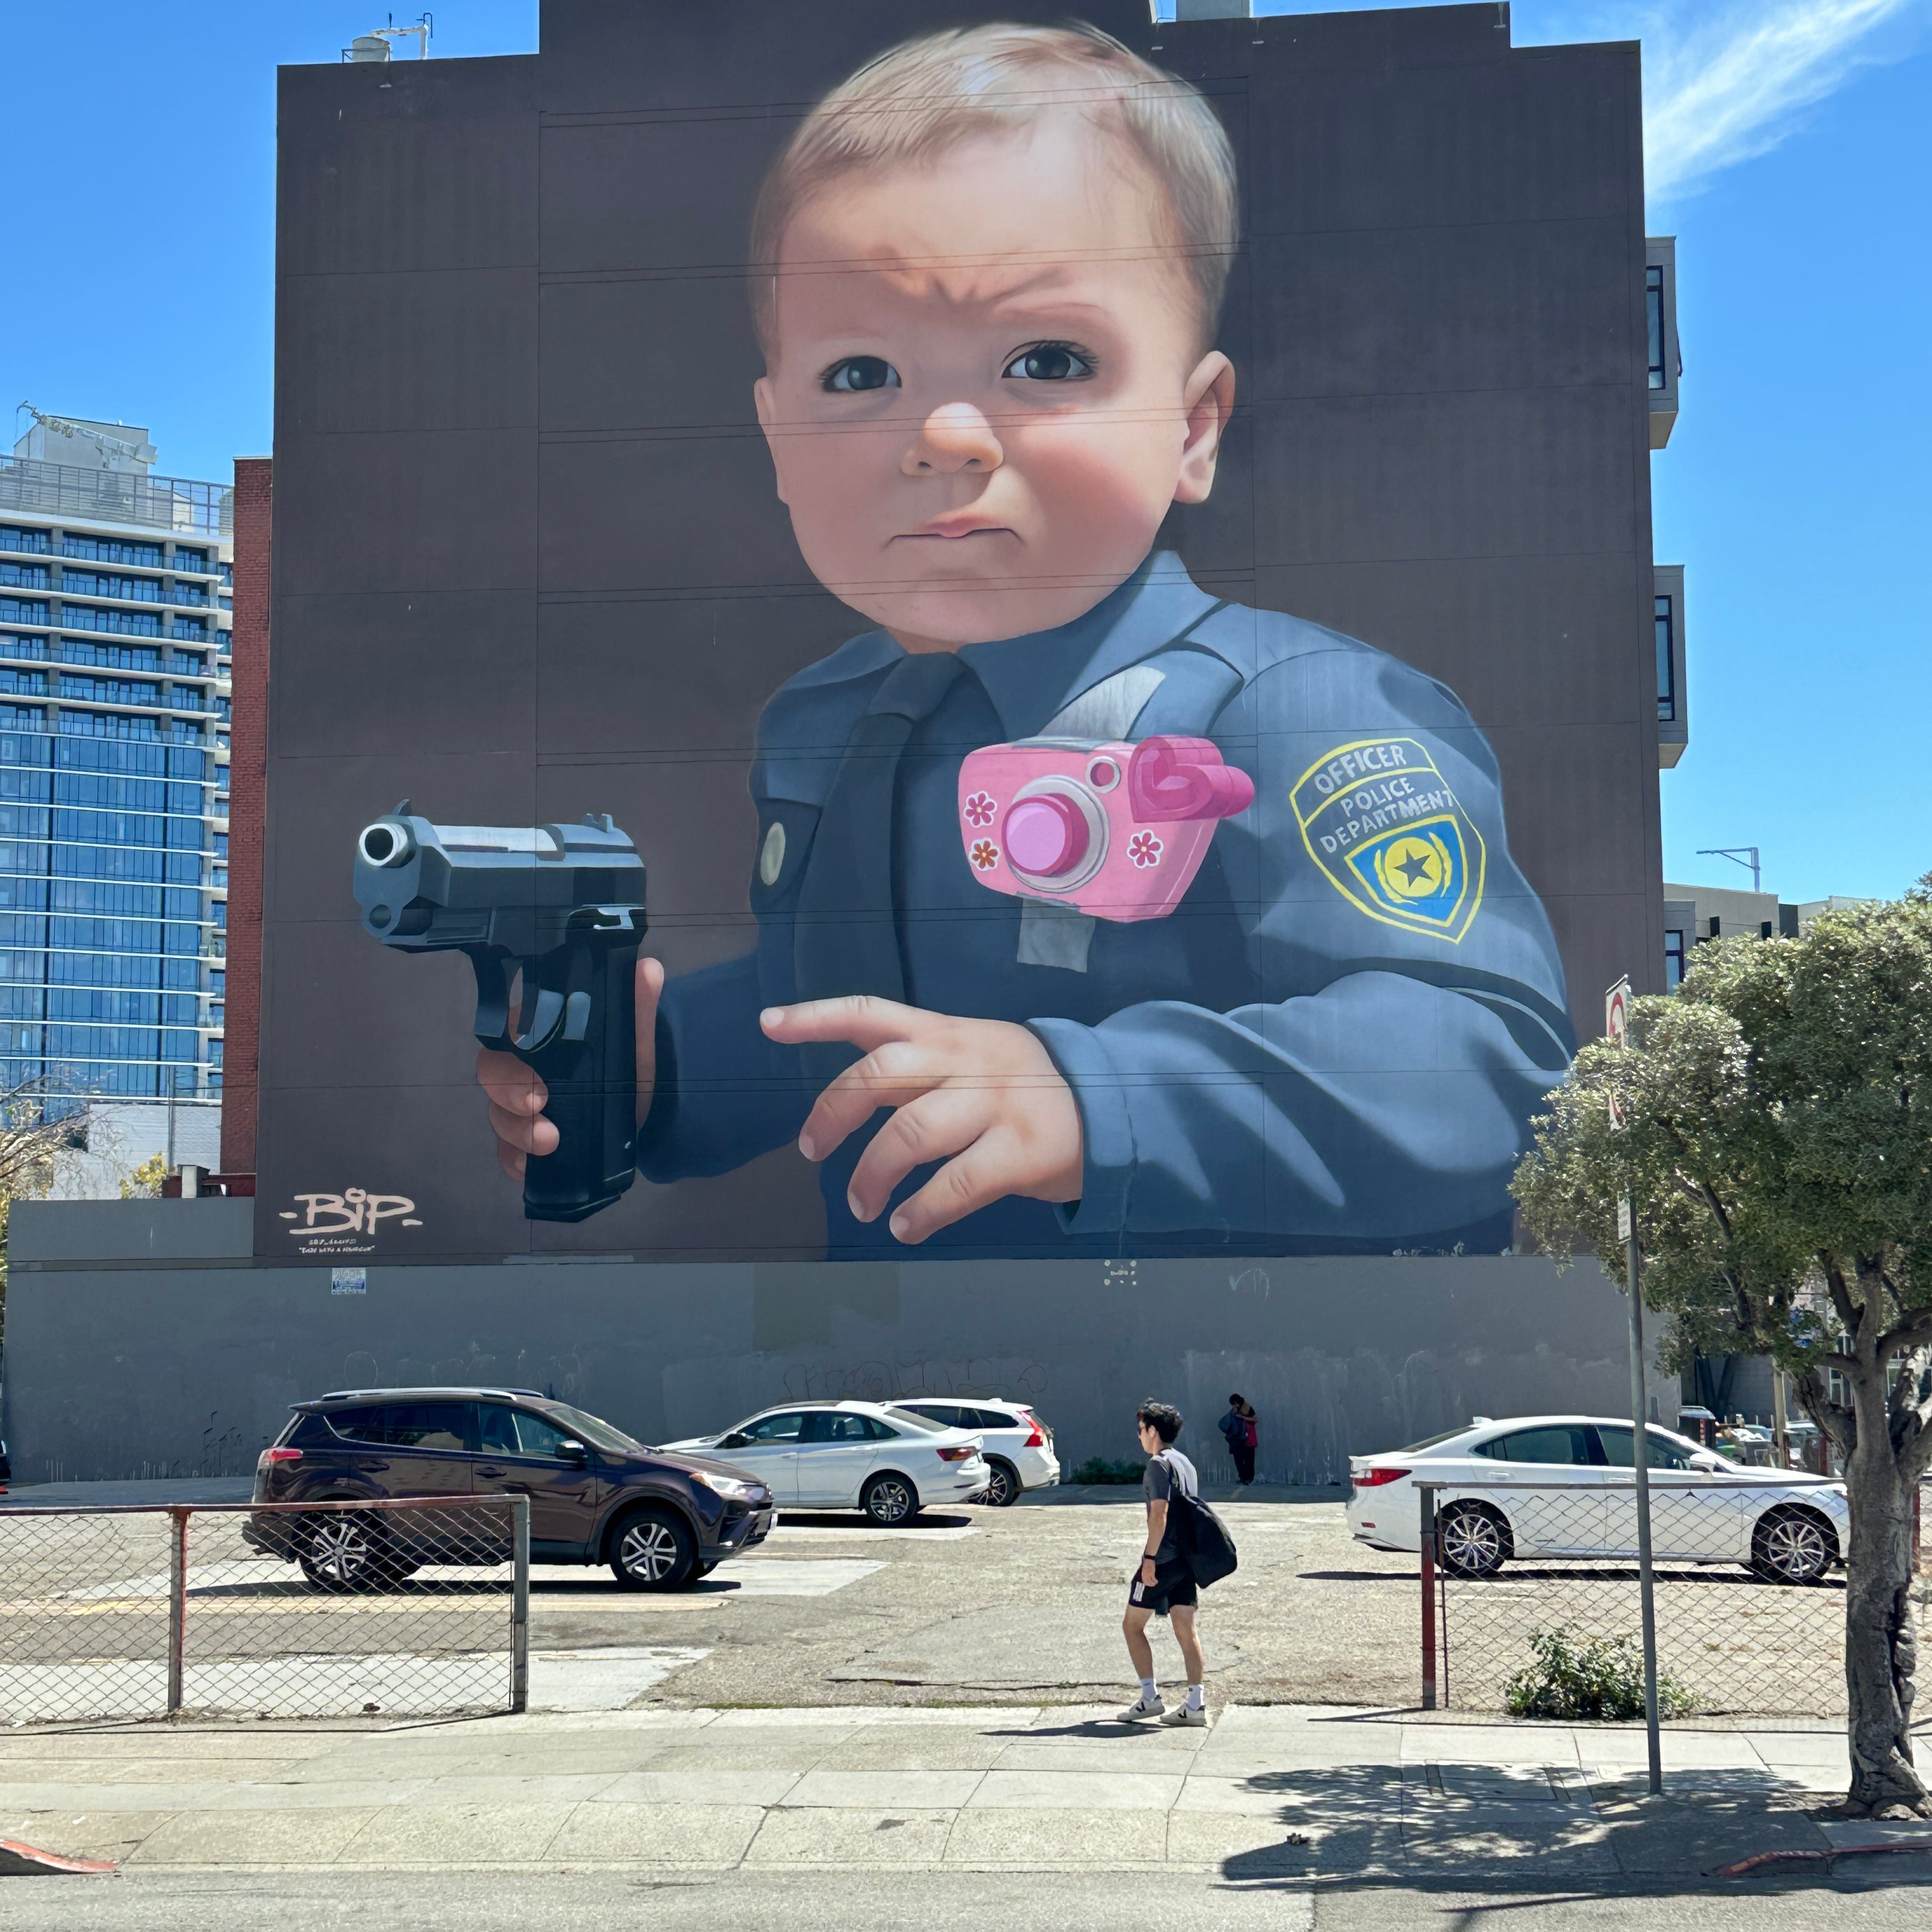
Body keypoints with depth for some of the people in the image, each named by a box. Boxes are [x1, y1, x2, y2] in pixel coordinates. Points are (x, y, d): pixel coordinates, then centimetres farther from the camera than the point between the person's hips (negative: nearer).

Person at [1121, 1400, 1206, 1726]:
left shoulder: (1159, 1464, -11)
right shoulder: (1185, 1463, 17)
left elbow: (1160, 1513, -20)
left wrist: (1149, 1558, -20)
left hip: (1164, 1558, -8)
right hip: (1187, 1558, 8)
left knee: (1133, 1626, 4)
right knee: (1186, 1629, 5)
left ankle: (1150, 1697, 0)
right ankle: (1196, 1704, 0)